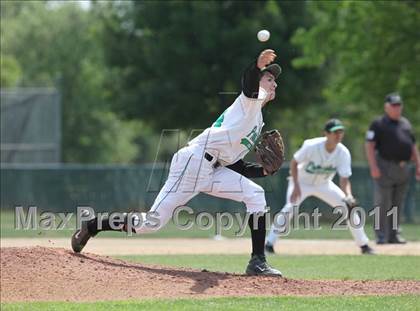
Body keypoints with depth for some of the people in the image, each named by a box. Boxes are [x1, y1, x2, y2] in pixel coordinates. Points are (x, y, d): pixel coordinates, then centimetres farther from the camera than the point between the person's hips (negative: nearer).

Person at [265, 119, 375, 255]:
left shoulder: (343, 153, -21)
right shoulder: (312, 146, -30)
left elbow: (344, 179, -20)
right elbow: (294, 162, -18)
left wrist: (348, 196, -40)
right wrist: (296, 186, -25)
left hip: (324, 184, 4)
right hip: (302, 181, -4)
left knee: (350, 208, -4)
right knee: (290, 208, -29)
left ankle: (364, 245, 10)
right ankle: (269, 244, -25)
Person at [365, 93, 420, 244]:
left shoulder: (406, 123, 18)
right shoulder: (379, 124, -2)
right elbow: (369, 145, -9)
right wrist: (373, 166, -18)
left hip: (403, 169, 6)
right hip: (385, 168, -6)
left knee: (397, 204, 9)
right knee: (382, 203, -6)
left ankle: (394, 234, 15)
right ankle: (381, 236, -4)